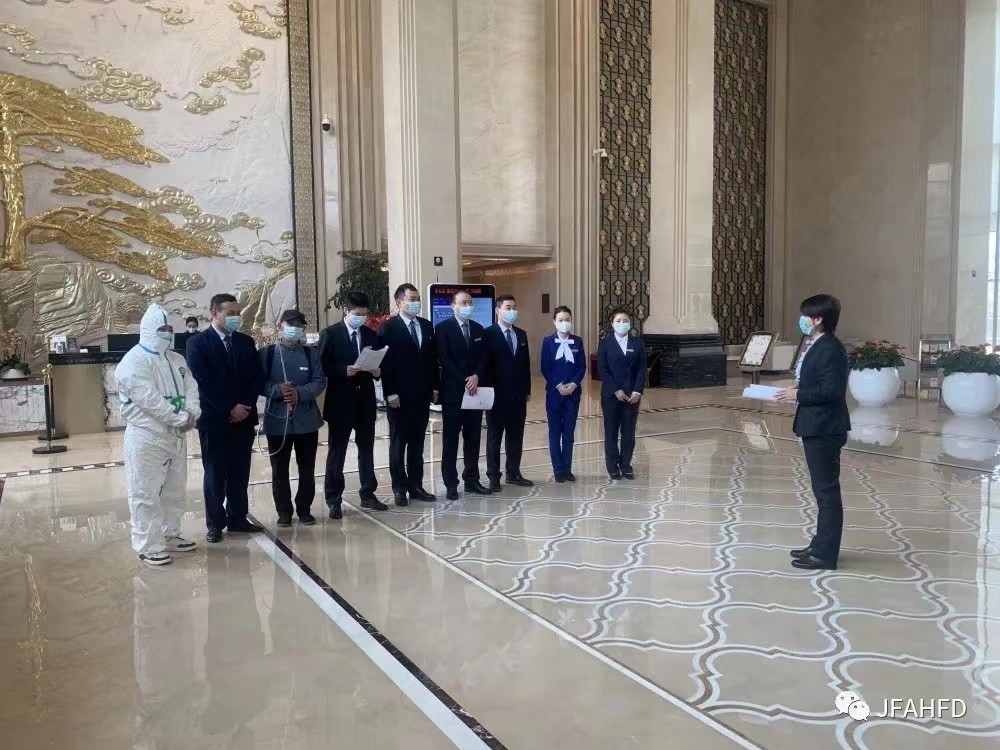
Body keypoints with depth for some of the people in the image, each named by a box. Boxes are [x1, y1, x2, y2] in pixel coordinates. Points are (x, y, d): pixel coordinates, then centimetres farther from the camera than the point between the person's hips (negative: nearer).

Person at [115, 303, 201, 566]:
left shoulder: (177, 360, 14)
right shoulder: (133, 362, -12)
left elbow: (191, 389, 6)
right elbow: (149, 399, -20)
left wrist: (191, 413, -14)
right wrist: (180, 418, -18)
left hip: (176, 436, 8)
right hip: (146, 437, -8)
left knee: (175, 490, 17)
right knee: (146, 494, -1)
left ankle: (170, 535, 31)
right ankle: (149, 546, 8)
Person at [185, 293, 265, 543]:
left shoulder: (246, 342, 9)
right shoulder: (197, 343, -4)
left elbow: (257, 378, 6)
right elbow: (203, 383, -12)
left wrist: (245, 406, -9)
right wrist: (229, 410, -15)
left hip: (244, 417, 4)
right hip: (214, 419, -4)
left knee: (240, 473, 10)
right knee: (215, 474, 4)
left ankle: (237, 518, 21)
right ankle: (215, 523, 15)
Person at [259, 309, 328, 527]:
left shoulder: (310, 354, 7)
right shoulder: (267, 353, 2)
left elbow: (320, 381, -1)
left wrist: (299, 393, -17)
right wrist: (278, 390, -20)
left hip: (307, 420, 2)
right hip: (277, 420, -1)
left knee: (307, 468, 8)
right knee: (279, 469, 6)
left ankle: (304, 509, 20)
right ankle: (284, 511, 17)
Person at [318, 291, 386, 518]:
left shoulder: (371, 335, 9)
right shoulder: (330, 334, -4)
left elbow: (378, 363, 14)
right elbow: (322, 366, -8)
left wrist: (377, 372, -8)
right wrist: (344, 370, -22)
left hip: (365, 400, 5)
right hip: (340, 401, -4)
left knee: (366, 449, 12)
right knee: (336, 452, 4)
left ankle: (368, 494, 22)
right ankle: (334, 500, 10)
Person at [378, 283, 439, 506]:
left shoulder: (427, 326, 10)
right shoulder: (388, 327, -7)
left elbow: (433, 359, 13)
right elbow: (385, 362, -11)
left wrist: (435, 387, 8)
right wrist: (390, 393, -15)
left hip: (422, 394, 5)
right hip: (399, 395, -5)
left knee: (417, 443, 11)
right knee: (398, 443, 5)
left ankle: (416, 486, 18)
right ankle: (399, 488, 13)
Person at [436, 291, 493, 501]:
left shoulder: (478, 329, 13)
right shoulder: (443, 328, -4)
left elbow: (483, 358, 8)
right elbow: (444, 359, -11)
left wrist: (476, 377, -11)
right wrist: (464, 381, -16)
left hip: (475, 390, 5)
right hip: (453, 391, -5)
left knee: (473, 439, 9)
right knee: (450, 441, 1)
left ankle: (471, 480, 18)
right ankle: (451, 484, 6)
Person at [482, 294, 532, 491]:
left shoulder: (521, 335, 12)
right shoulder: (488, 334, -7)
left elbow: (526, 364, 14)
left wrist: (527, 389, 11)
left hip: (518, 394, 6)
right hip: (497, 394, -6)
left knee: (516, 436, 11)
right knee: (494, 436, 3)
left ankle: (514, 473, 21)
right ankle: (493, 477, 10)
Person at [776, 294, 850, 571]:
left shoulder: (830, 349, -17)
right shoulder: (820, 347, 14)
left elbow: (831, 390, -24)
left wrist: (798, 395, -16)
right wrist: (797, 390, 5)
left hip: (824, 430, -11)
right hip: (817, 428, 11)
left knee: (827, 490, -3)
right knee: (823, 489, 16)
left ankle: (825, 554, 5)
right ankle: (820, 545, 26)